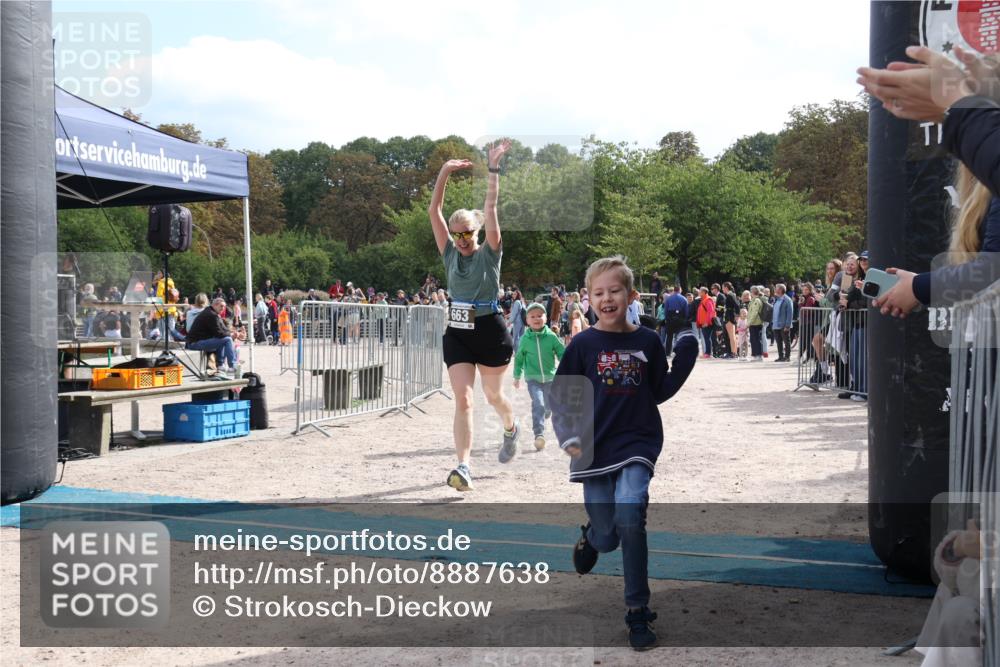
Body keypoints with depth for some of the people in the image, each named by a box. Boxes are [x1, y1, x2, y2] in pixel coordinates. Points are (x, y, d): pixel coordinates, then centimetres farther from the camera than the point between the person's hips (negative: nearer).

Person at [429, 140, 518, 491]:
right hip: (457, 334, 2)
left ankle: (511, 429, 47)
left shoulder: (489, 253, -4)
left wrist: (493, 168, -16)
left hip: (490, 332, -2)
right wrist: (445, 172, -6)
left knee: (493, 395, 14)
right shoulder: (450, 253, 5)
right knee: (462, 400, -8)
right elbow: (434, 211, 0)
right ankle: (464, 466, -12)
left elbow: (491, 208, -12)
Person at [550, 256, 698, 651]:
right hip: (595, 449, 1)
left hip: (638, 444, 0)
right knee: (606, 540, 5)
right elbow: (560, 397, 2)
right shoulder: (583, 344, -2)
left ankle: (637, 612, -7)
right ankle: (591, 534, 47)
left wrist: (684, 363, -5)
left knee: (629, 519, -24)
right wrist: (567, 437, -12)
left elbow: (659, 393, 8)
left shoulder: (646, 341, 1)